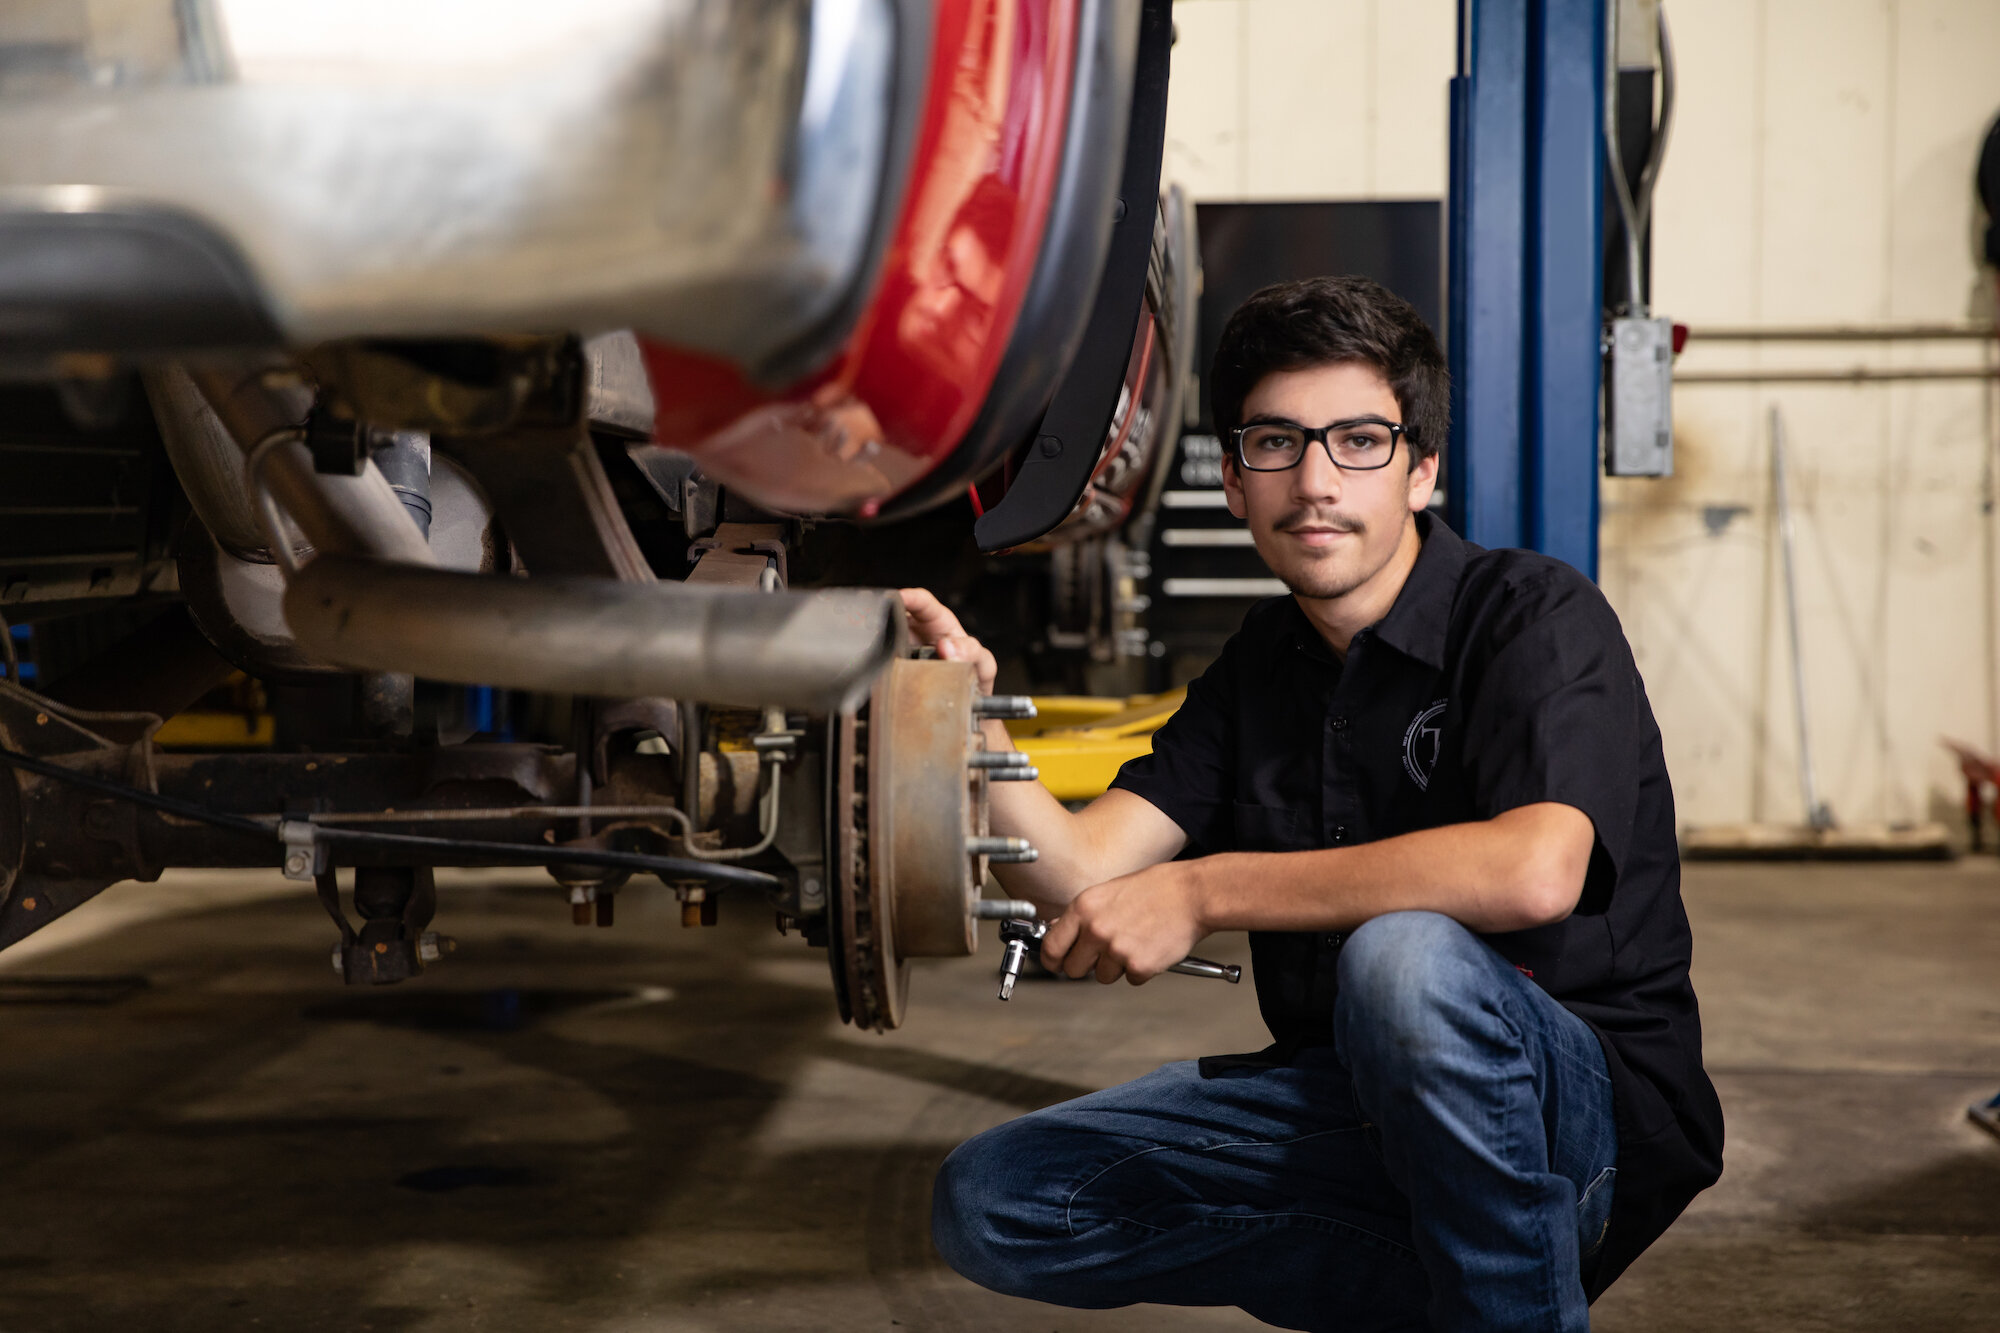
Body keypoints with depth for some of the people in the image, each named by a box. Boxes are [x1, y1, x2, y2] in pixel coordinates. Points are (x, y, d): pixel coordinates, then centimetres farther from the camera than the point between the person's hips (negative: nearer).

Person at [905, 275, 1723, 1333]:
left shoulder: (1533, 616, -12)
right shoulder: (1258, 670, 8)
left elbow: (1534, 870, -32)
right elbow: (1078, 873, -2)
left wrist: (1203, 892, -30)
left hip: (1587, 1100, -6)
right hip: (1350, 1105, 7)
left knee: (1403, 959, -38)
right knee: (986, 1204, -6)